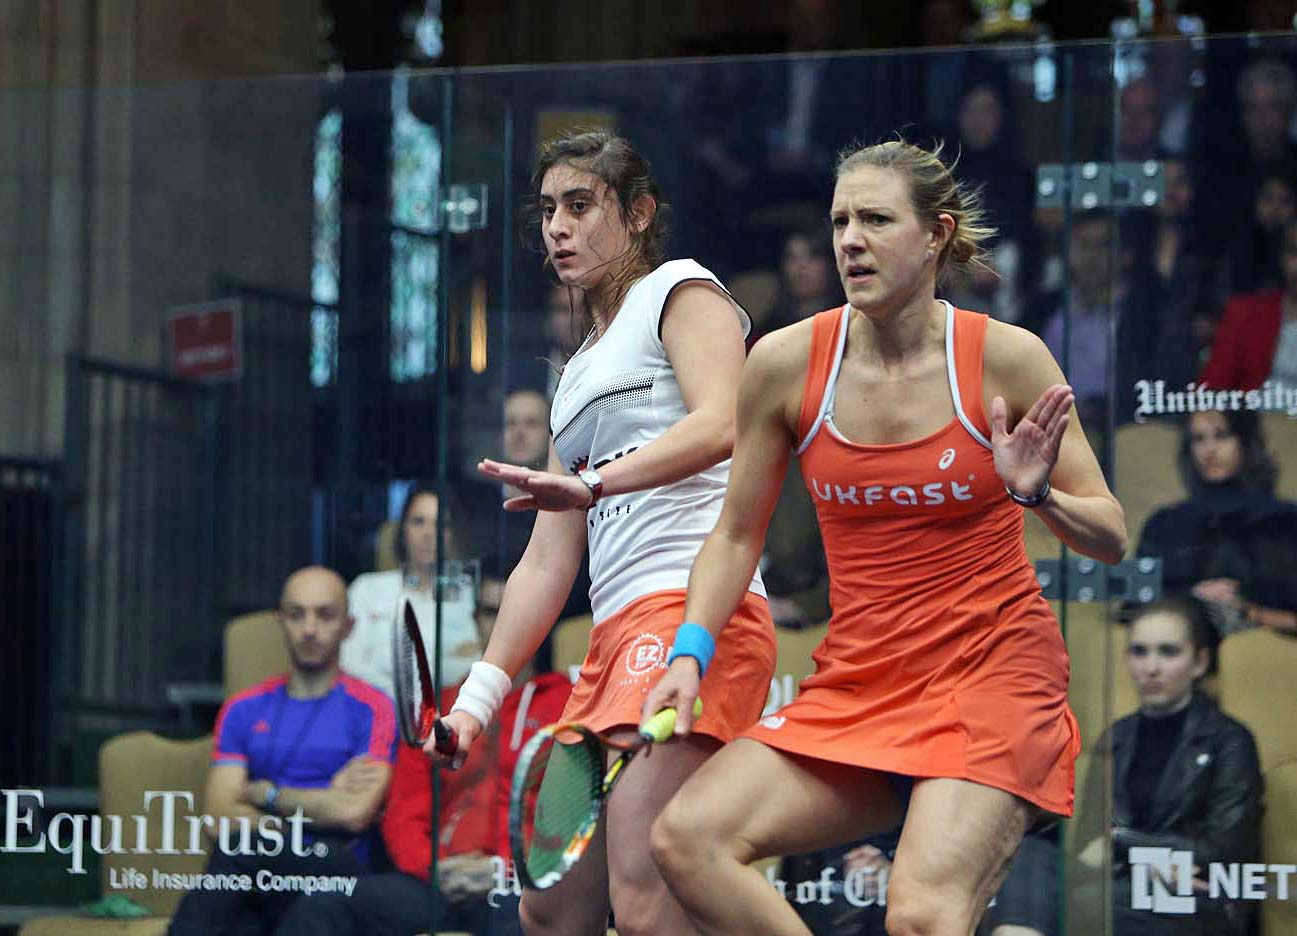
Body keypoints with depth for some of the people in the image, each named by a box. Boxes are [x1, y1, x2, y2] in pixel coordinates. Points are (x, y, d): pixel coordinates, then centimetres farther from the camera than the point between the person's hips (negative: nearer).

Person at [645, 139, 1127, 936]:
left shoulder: (1006, 358, -7)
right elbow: (737, 536, 11)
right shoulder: (787, 363, -1)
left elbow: (1110, 539, -1)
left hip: (994, 674, -4)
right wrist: (691, 655, -3)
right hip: (858, 684, 4)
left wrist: (1035, 493, -20)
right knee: (687, 838, -17)